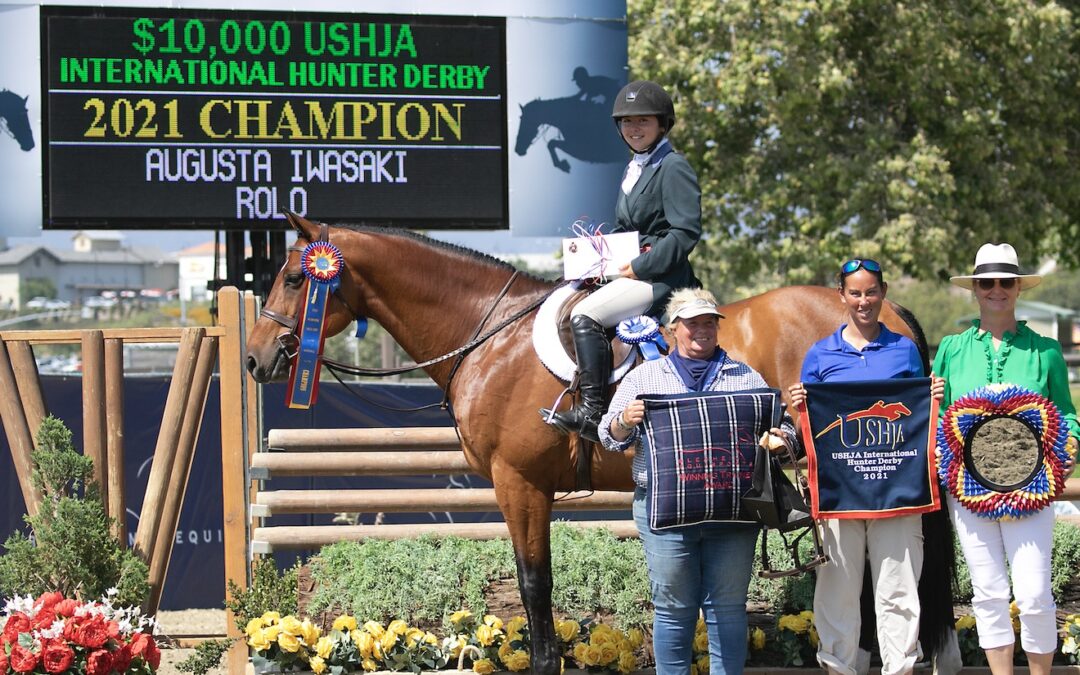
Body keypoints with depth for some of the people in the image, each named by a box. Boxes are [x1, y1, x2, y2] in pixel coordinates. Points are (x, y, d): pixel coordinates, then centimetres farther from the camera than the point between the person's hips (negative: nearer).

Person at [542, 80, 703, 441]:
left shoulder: (673, 167, -9)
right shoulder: (635, 168, 19)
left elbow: (686, 232, -17)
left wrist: (640, 267, -18)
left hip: (662, 276, -10)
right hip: (631, 272, 10)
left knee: (585, 315, -26)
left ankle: (591, 411, -28)